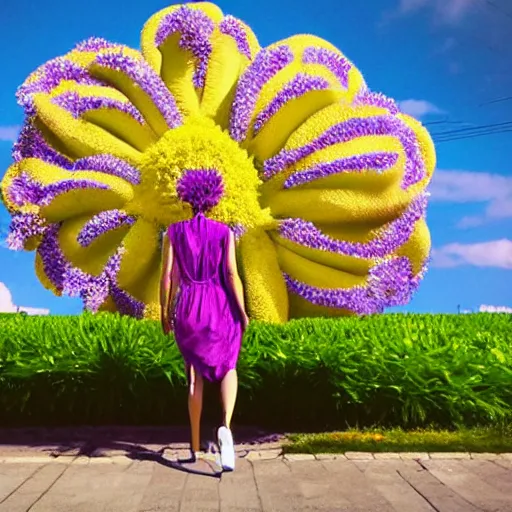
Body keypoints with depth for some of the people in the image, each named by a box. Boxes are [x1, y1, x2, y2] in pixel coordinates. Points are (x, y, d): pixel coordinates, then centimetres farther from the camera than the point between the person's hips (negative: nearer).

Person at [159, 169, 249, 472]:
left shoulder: (174, 232, 1)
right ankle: (226, 427, -13)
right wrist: (243, 312, -2)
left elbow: (166, 277, -2)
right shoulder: (224, 232, -4)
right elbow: (232, 275, -10)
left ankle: (196, 446, 17)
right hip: (221, 308, -1)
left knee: (195, 375, 15)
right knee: (228, 370, 15)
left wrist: (165, 313, 9)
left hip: (187, 309, 2)